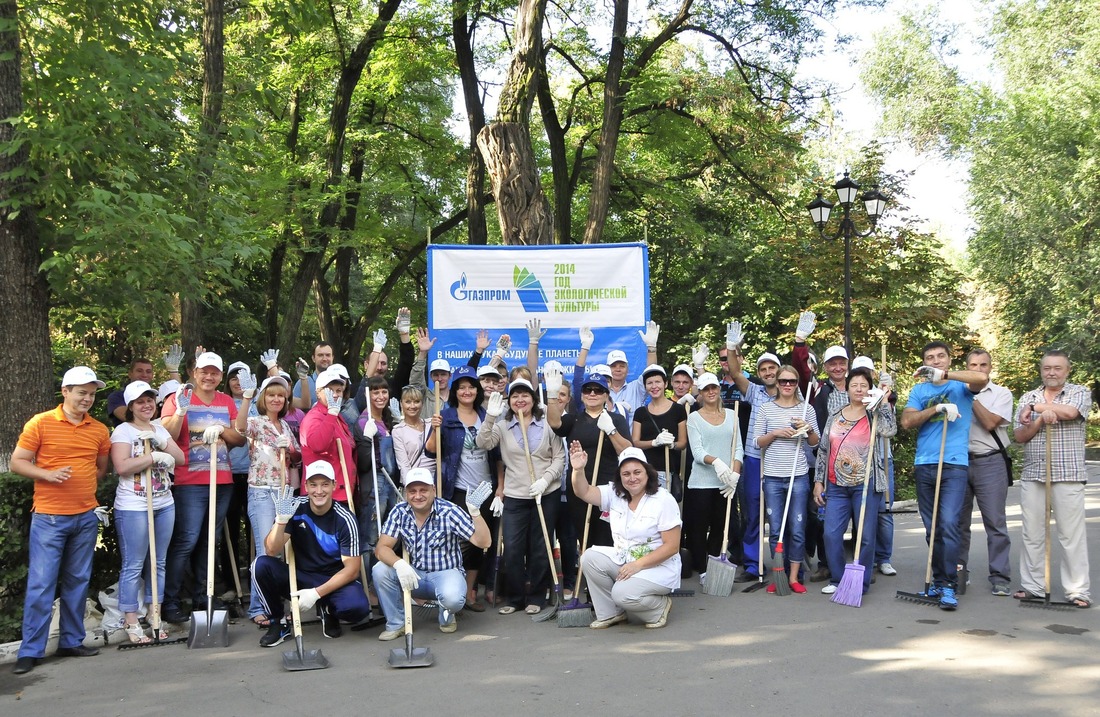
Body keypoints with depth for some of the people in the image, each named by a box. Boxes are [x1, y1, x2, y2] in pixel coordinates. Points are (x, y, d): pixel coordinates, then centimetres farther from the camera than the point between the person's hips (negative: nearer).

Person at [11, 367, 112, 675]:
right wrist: (48, 475, -17)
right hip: (49, 517, -4)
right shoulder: (41, 423, -4)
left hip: (86, 517, 4)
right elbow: (17, 462, -3)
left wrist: (85, 483, 8)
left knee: (78, 582, 11)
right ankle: (30, 651, 4)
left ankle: (72, 641, 21)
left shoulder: (99, 430, 8)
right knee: (41, 584, -4)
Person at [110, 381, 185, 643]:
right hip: (133, 507, -6)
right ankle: (131, 623, 3)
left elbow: (180, 459, 6)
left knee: (158, 563, 10)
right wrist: (155, 456, -17)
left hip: (164, 504, 6)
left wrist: (161, 441, -8)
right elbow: (122, 466, -19)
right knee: (133, 566, -3)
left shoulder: (159, 429, 14)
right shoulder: (123, 431, -5)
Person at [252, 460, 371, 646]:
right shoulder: (295, 508, -9)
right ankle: (278, 622, -2)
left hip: (335, 580, -2)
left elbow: (351, 569, -14)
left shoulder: (344, 519, -15)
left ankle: (329, 611, 6)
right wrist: (281, 520, -34)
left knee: (358, 607, -32)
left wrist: (316, 593, -23)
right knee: (261, 565, -24)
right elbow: (271, 551, -17)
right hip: (299, 576, 2)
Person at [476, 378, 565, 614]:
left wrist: (545, 479, -13)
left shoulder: (547, 425, 3)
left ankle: (536, 598, 17)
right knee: (512, 549, -1)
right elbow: (484, 443, -11)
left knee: (540, 548, 6)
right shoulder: (502, 426, 6)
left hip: (547, 495, -1)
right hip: (514, 497, 1)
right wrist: (490, 417, -24)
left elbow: (559, 457, 1)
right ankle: (515, 598, 14)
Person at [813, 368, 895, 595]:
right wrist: (818, 481, 11)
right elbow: (823, 450, 15)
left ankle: (861, 583, 13)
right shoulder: (835, 417, 13)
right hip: (836, 485, 3)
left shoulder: (874, 416, 3)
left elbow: (890, 430, -20)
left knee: (865, 536, 2)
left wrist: (883, 402, -15)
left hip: (866, 485, -3)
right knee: (831, 534, 0)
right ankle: (837, 580, 15)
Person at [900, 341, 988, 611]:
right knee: (932, 528, 8)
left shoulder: (961, 386, 5)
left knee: (949, 524, -14)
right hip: (924, 465, 4)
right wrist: (937, 408, -13)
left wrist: (943, 374, -19)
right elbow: (907, 421, 0)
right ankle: (938, 581, 16)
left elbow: (982, 378, -18)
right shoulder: (919, 390, 14)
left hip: (954, 464, -4)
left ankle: (949, 586, -11)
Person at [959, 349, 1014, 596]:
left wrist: (971, 397, -10)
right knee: (958, 521, 9)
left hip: (990, 463, -3)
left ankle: (1000, 578, 2)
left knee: (995, 523, -2)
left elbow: (990, 422, -11)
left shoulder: (1001, 393, 4)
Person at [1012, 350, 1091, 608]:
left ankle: (1078, 590, 3)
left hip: (1068, 475, -3)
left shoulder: (1080, 393, 5)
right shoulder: (1028, 398, 13)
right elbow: (1019, 435, 4)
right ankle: (1032, 586, 13)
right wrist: (1041, 419, -13)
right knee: (1032, 534, 5)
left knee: (1072, 534, -3)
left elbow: (1069, 412, -18)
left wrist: (1035, 407, -8)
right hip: (1032, 475, 3)